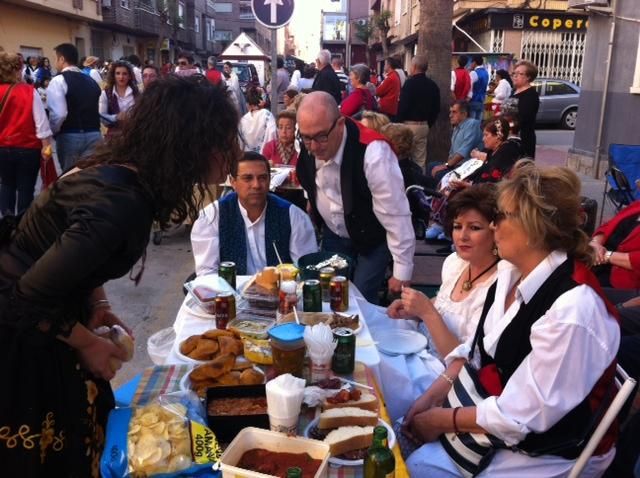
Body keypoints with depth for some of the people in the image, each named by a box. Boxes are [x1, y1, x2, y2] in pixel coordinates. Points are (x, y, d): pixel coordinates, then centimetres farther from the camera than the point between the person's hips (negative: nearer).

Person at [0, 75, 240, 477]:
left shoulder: (124, 176, -4)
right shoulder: (121, 204, -33)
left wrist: (97, 303, 1)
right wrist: (87, 343, -12)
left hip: (38, 329, 8)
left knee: (86, 435, 20)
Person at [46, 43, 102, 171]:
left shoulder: (58, 81, -7)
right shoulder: (91, 81, 12)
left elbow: (59, 113, -15)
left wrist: (52, 131, 1)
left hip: (69, 137, -5)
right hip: (94, 135, 5)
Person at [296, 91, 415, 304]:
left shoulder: (373, 153, -36)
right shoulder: (308, 144, -17)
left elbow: (396, 216, -29)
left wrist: (402, 272, -23)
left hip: (371, 239, -5)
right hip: (333, 234, 5)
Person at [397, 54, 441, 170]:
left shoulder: (410, 83, -12)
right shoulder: (433, 85, 9)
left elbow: (403, 106, -17)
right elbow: (436, 108, 14)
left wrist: (398, 123, -7)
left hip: (409, 125, -7)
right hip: (424, 125, 7)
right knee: (420, 160, 10)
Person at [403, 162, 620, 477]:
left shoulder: (572, 310, -31)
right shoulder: (511, 270, -5)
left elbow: (522, 417, -25)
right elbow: (479, 346, 6)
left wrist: (441, 420, -15)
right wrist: (433, 395, -5)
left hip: (545, 453, -7)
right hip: (494, 407, 7)